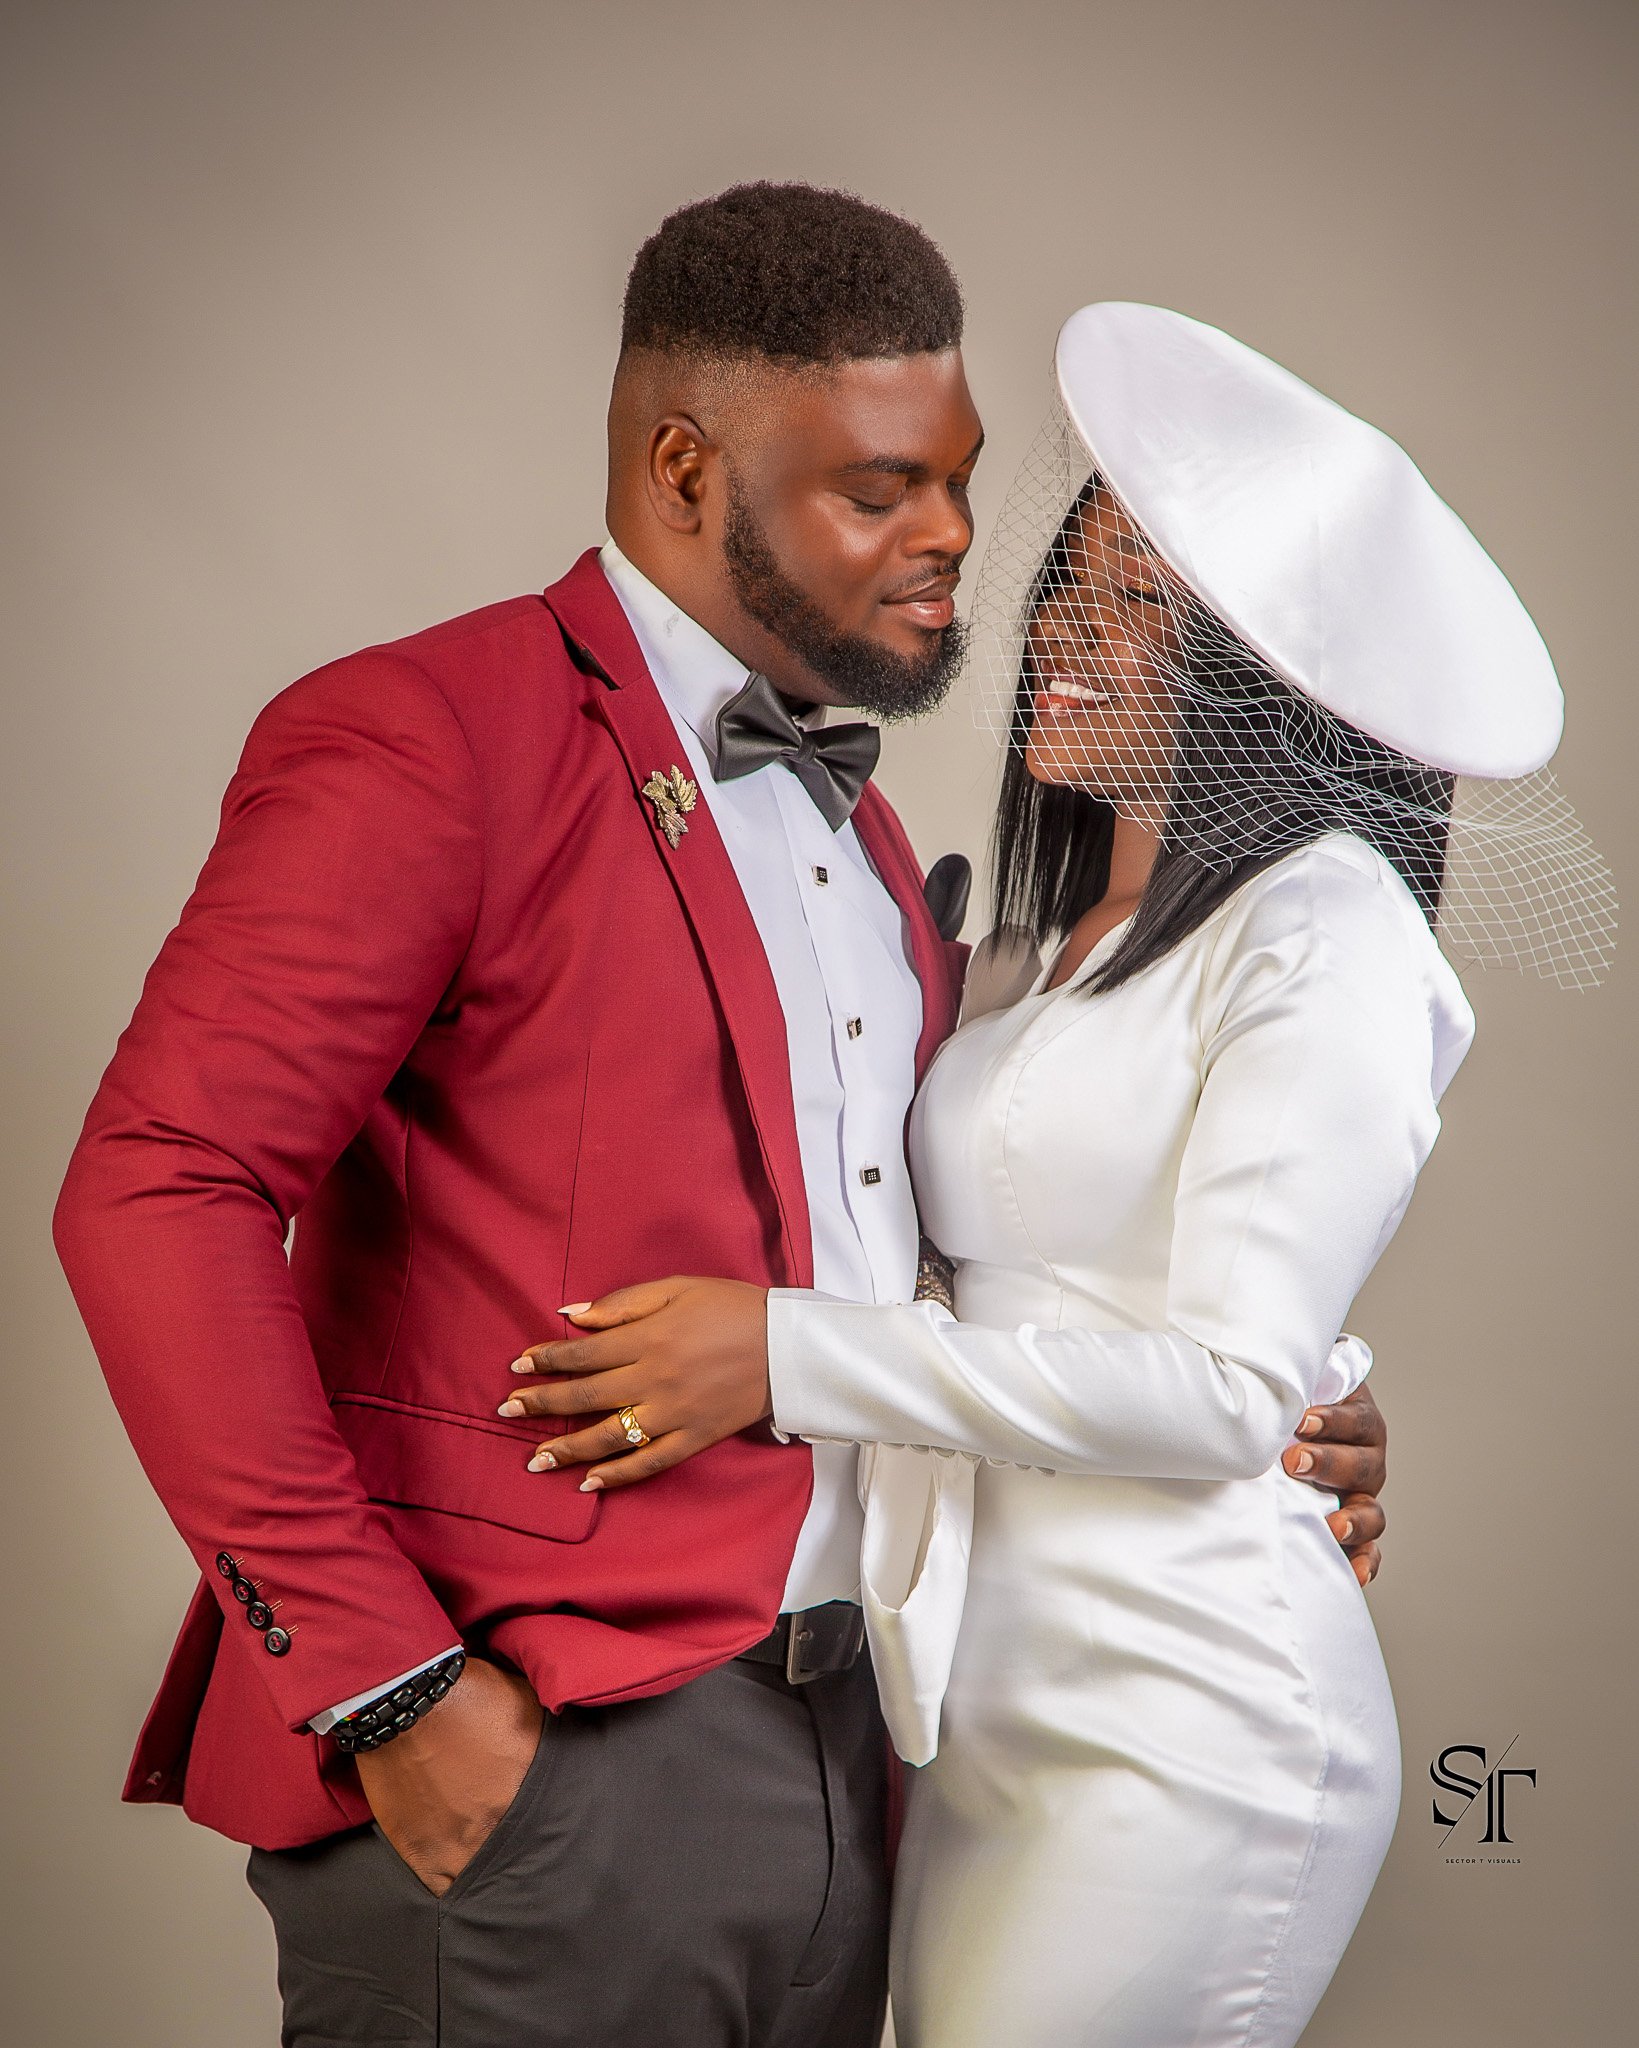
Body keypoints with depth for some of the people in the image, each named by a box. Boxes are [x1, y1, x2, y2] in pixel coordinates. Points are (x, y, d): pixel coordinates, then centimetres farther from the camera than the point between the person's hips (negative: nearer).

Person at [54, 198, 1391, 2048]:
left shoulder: (856, 825, 18)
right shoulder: (429, 741, -8)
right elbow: (159, 1195, -17)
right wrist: (389, 1692, -19)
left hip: (835, 1750, 8)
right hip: (532, 1764, -7)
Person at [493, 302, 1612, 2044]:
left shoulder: (1322, 934, -10)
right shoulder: (1049, 934, 12)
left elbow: (1224, 1387, -17)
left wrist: (791, 1355, -17)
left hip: (1186, 1739, -7)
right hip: (991, 1718, 7)